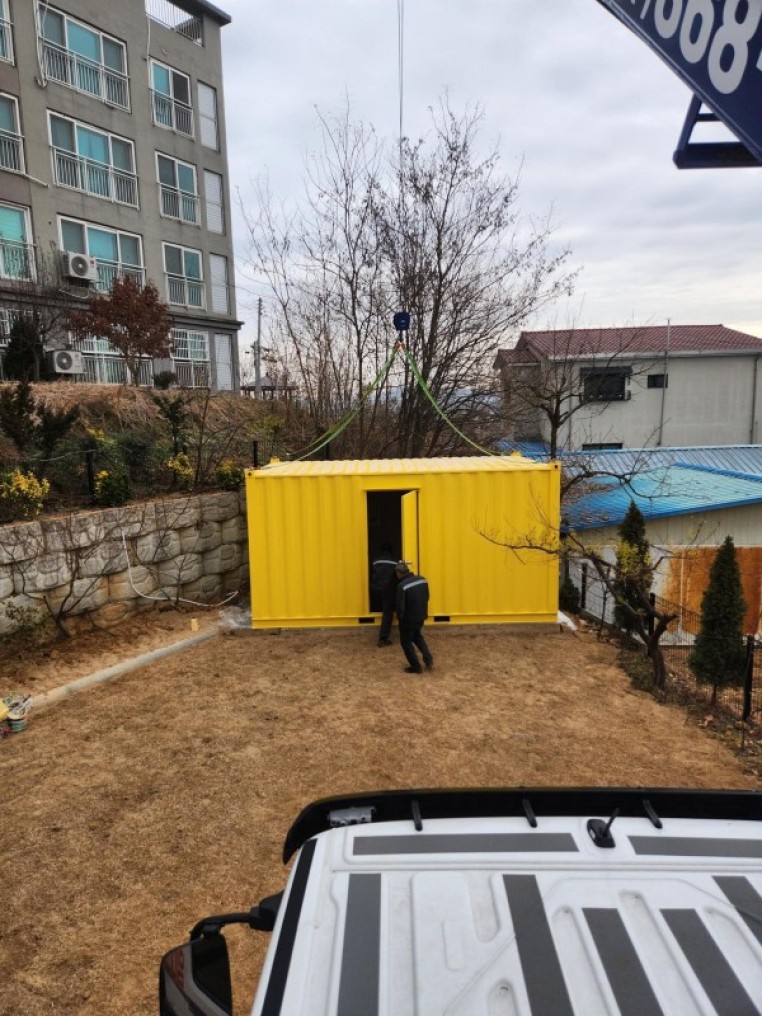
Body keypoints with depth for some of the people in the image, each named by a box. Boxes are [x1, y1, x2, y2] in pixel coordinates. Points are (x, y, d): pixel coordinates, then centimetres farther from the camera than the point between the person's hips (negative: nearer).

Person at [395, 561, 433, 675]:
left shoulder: (402, 586, -24)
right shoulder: (422, 580, -3)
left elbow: (400, 606, -21)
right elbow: (426, 597, 8)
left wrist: (400, 618, -4)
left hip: (409, 619, -7)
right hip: (421, 616, 7)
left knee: (406, 642, 13)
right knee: (418, 637, 30)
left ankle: (416, 666, 19)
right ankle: (428, 659, 20)